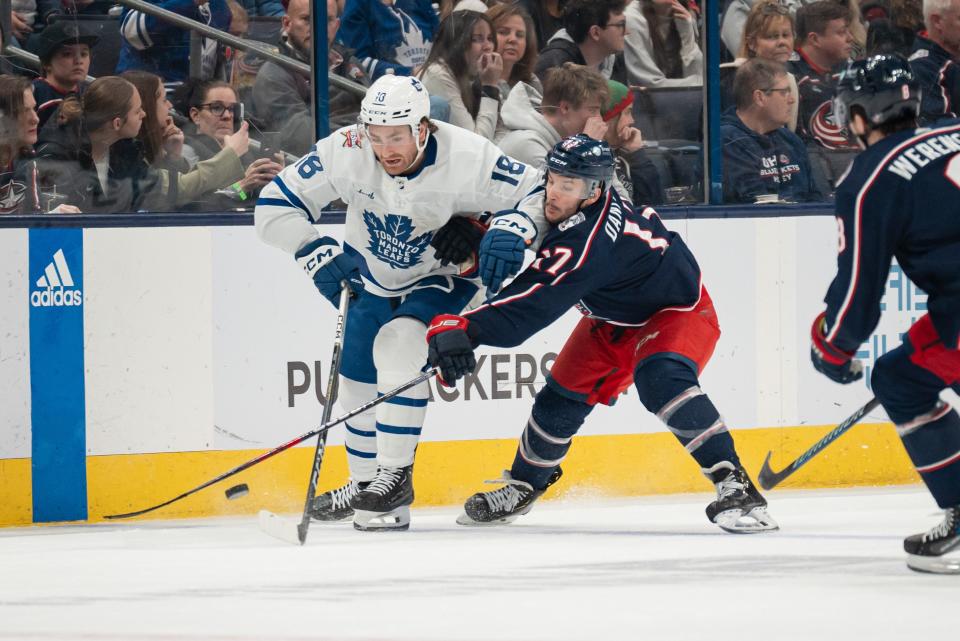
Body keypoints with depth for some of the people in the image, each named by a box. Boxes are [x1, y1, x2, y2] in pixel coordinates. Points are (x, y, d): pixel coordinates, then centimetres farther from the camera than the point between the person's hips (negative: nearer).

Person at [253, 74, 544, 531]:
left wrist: (513, 232, -38)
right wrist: (316, 253, -32)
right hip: (372, 279, 4)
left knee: (398, 346, -28)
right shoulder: (345, 152, -26)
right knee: (358, 385, 8)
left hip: (441, 279, -4)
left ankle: (395, 478, -18)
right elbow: (276, 205, -19)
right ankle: (366, 487, 32)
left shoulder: (467, 159, -31)